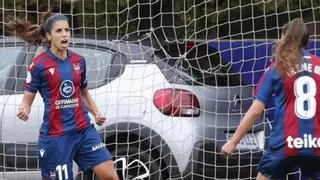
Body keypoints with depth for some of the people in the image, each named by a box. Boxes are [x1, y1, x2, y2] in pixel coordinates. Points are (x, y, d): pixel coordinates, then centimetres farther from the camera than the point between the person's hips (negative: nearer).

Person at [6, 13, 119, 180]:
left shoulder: (79, 61, 9)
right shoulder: (39, 65, -6)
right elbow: (27, 100, -4)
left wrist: (96, 114, 7)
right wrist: (23, 111, -27)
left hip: (84, 130, 4)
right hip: (55, 136, -4)